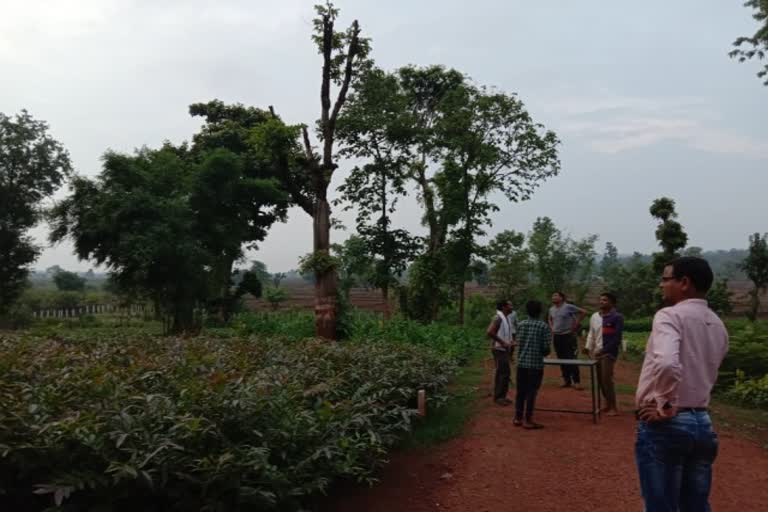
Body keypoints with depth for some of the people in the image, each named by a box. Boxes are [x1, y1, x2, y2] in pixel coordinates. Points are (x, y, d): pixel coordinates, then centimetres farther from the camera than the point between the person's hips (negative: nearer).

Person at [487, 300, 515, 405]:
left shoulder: (506, 318, 13)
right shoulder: (498, 318, -16)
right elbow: (490, 332, -27)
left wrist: (510, 342, 9)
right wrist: (502, 342, -23)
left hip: (504, 349, 9)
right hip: (499, 349, -9)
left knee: (501, 373, 13)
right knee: (504, 373, -9)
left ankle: (500, 396, 20)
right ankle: (499, 396, -3)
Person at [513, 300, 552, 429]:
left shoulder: (521, 325, 4)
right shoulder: (544, 326, -8)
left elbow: (518, 342, 4)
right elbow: (546, 347, -10)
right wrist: (544, 353, 11)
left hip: (521, 363, 4)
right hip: (536, 364, -4)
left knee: (521, 391, 13)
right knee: (532, 392, 2)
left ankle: (518, 417, 19)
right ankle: (528, 420, 6)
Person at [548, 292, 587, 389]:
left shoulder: (568, 307, -10)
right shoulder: (551, 309, 9)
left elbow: (583, 312, -8)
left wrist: (576, 324, -8)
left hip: (568, 335, -6)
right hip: (556, 336, 6)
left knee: (571, 358, -7)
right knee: (561, 359, 8)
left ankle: (576, 381, -2)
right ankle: (566, 380, 17)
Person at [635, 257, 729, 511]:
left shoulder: (670, 315, -14)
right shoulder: (718, 325, 12)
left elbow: (666, 364, -31)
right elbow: (706, 374, 16)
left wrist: (666, 406, -19)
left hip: (664, 425, -7)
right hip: (702, 422, 7)